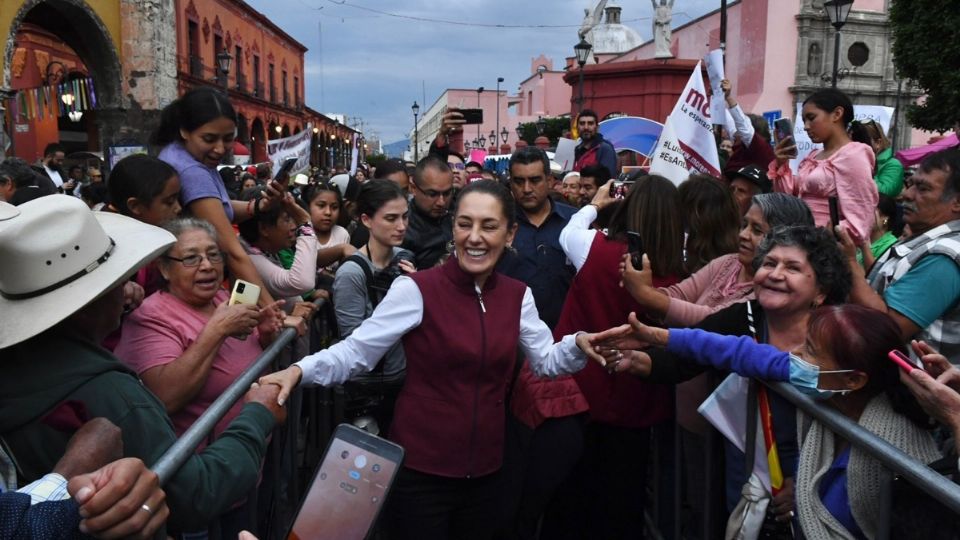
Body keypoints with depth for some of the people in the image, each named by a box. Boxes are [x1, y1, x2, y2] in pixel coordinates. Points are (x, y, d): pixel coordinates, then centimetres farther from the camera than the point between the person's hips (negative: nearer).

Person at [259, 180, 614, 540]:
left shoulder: (517, 295, 3)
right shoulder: (417, 289, -14)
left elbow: (546, 361, 8)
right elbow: (356, 352, -14)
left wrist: (579, 344, -11)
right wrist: (300, 371, -29)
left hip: (485, 470, 5)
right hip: (420, 470, -5)